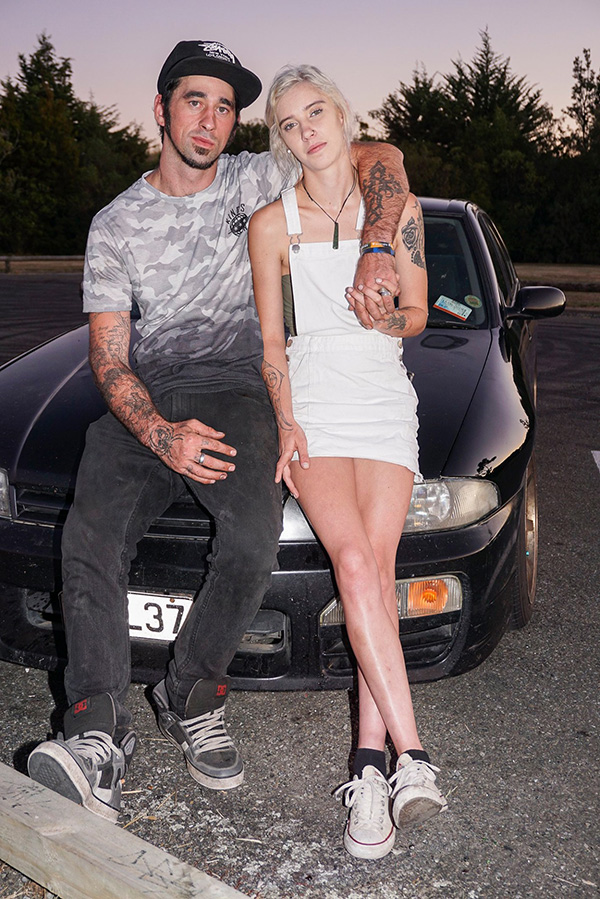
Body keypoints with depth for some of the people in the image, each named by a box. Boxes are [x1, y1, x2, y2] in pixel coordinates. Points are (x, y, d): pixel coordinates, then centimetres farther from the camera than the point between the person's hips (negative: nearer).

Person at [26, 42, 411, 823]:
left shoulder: (254, 182, 8)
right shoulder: (116, 225, 11)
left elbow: (382, 159, 5)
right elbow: (108, 356, 4)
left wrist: (374, 257, -16)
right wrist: (160, 435, -16)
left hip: (237, 389, -1)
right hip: (147, 400, 2)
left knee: (253, 539, -30)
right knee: (90, 542, -26)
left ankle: (191, 699, -9)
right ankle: (98, 735, -26)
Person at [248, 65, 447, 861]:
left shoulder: (396, 207, 9)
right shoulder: (271, 224, 5)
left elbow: (418, 314, 11)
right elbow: (270, 341, 5)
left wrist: (386, 318, -11)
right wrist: (286, 420, -9)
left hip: (385, 400, 1)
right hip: (312, 404, -1)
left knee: (376, 563, -16)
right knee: (355, 562, -21)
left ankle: (370, 766, -13)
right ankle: (411, 756, -21)